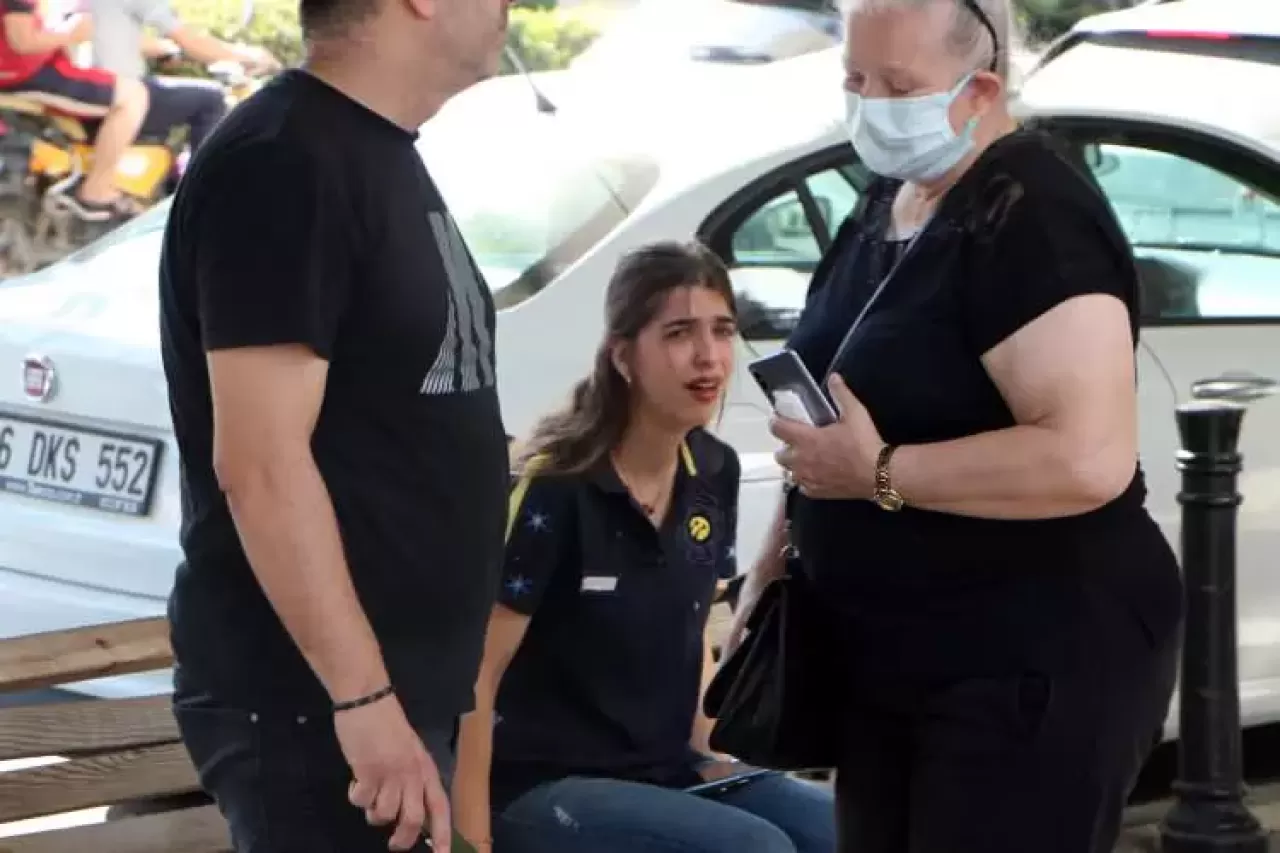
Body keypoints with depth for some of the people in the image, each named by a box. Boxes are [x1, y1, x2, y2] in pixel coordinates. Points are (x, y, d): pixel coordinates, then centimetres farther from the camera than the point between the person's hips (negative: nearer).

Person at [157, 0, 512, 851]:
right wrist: (361, 698, -25)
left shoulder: (383, 158, 15)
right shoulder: (283, 162, -16)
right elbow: (259, 462, -22)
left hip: (398, 690, 9)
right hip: (309, 701, -9)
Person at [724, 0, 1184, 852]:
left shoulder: (1033, 220, -19)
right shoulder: (888, 201, 10)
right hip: (893, 656, 9)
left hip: (1034, 666, -9)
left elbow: (1089, 458, -30)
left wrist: (881, 473, -25)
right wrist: (776, 561, 13)